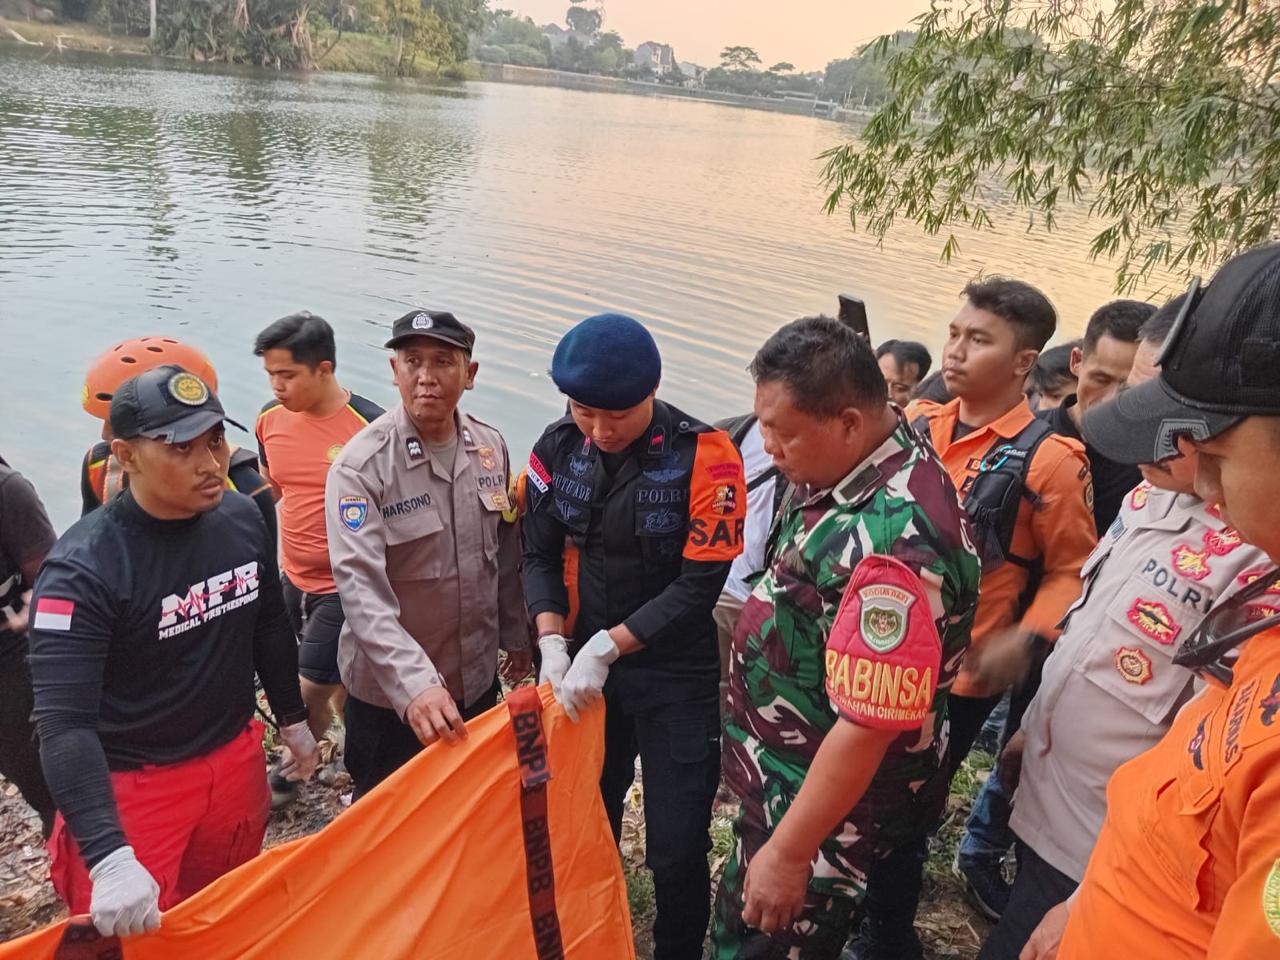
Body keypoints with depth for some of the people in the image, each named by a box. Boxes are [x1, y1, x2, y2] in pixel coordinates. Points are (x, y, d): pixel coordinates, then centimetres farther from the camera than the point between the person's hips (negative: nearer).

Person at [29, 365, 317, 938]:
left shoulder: (242, 518, -7)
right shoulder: (83, 568, -24)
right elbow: (63, 724, -28)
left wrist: (293, 719, 18)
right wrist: (108, 859, -37)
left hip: (235, 762, 5)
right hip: (130, 787, -5)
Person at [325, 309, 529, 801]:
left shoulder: (491, 447, -3)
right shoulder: (361, 465, -20)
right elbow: (360, 588, -29)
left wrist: (516, 634, 14)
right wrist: (414, 684, -38)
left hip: (478, 677, 5)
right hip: (389, 691, -4)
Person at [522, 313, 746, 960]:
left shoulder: (704, 456, -17)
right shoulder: (557, 449, -3)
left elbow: (700, 585, -17)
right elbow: (541, 555, 4)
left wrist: (607, 646, -19)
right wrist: (552, 642, -10)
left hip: (680, 675, -4)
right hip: (586, 667, 4)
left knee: (677, 851, 3)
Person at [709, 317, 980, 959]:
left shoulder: (892, 541, -35)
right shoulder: (843, 465, -6)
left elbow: (868, 727, -30)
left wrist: (787, 854, -22)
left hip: (830, 802, -8)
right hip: (783, 775, 9)